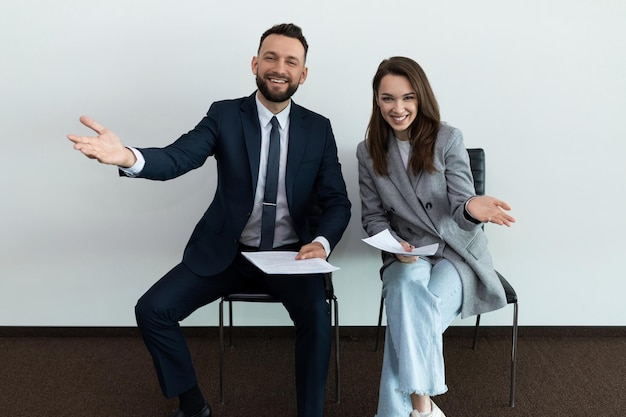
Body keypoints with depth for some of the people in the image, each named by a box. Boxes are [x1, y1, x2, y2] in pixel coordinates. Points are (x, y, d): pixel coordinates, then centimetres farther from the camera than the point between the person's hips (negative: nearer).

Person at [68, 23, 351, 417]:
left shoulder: (319, 128, -1)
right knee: (152, 309, -12)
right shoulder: (225, 115, -4)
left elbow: (337, 201, 0)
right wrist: (128, 157, -43)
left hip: (291, 254, -1)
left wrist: (322, 242, -21)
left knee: (317, 317, -28)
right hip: (225, 252, 1)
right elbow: (179, 157, -21)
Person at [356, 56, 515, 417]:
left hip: (457, 252, -1)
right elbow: (373, 217, 6)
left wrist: (471, 209, -35)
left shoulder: (448, 139, -5)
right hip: (407, 255, 2)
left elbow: (461, 208, -10)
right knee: (406, 288, -34)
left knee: (410, 315, -29)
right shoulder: (369, 152, 3)